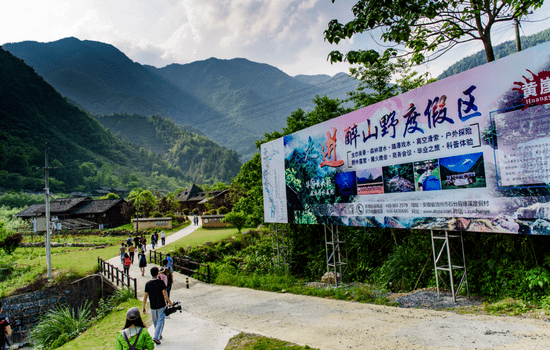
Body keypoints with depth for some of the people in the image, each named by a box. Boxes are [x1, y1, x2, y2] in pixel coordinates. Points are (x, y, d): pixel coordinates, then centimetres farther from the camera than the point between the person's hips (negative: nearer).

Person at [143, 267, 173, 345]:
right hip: (161, 305, -3)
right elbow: (164, 294, -11)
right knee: (160, 322, 3)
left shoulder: (147, 284, -3)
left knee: (155, 322, 19)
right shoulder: (161, 282, -10)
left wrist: (144, 307, 4)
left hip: (152, 306, 3)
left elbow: (145, 296, -3)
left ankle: (159, 335, 33)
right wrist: (169, 302, 0)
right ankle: (156, 337, -7)